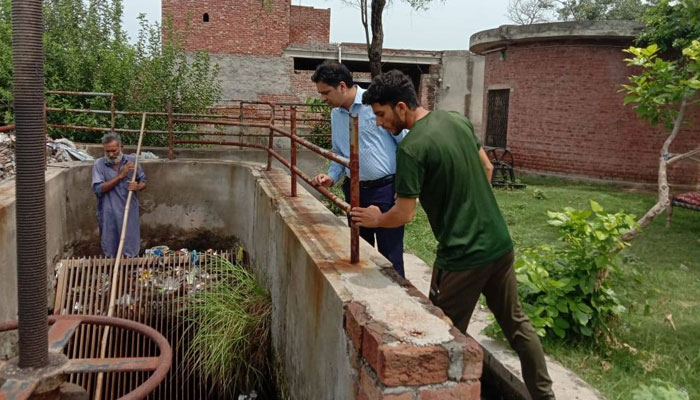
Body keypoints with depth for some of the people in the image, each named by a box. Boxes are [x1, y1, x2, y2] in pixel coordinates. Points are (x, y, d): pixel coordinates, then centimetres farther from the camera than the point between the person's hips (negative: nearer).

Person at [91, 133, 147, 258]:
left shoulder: (132, 160, 1)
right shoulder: (99, 164, -5)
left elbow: (143, 182, 9)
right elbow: (98, 189, -15)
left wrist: (137, 187, -16)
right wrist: (121, 175, -20)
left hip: (129, 213, 1)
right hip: (109, 216, -1)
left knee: (131, 253, 9)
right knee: (111, 253, 10)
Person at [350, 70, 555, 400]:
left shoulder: (411, 148, -19)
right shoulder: (458, 120, 3)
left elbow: (404, 214, -14)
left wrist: (375, 219, 5)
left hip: (463, 257, -8)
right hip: (500, 243, 8)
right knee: (516, 323, 21)